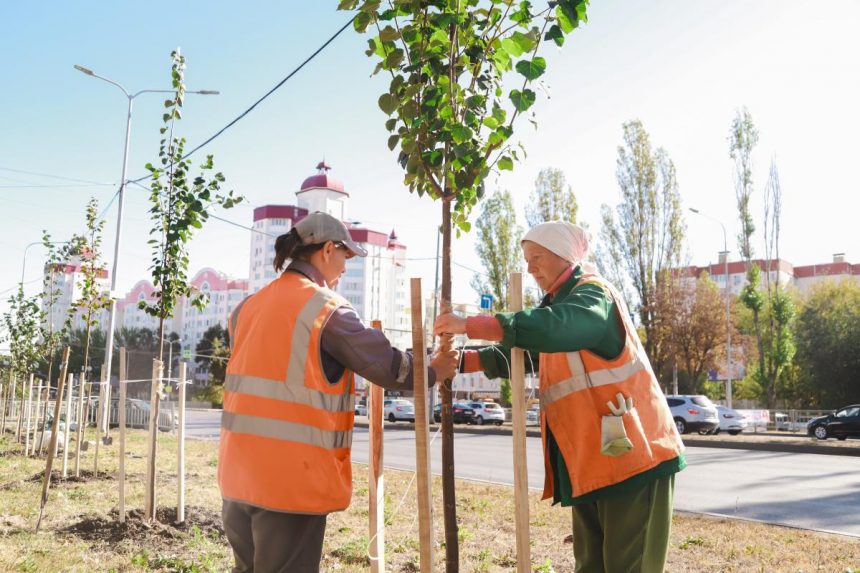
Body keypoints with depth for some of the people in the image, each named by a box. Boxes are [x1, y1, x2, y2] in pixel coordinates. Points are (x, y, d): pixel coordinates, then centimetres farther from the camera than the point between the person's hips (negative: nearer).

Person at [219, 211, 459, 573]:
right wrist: (433, 371, 11)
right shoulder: (327, 309, -10)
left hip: (239, 473, 7)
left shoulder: (248, 308, 10)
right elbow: (388, 367, -8)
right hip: (292, 478, -7)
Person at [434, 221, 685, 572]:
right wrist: (460, 361, 1)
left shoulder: (594, 295, -9)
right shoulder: (559, 304, 19)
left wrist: (469, 325, -28)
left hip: (632, 455, -9)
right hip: (589, 463, 9)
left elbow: (550, 328, -29)